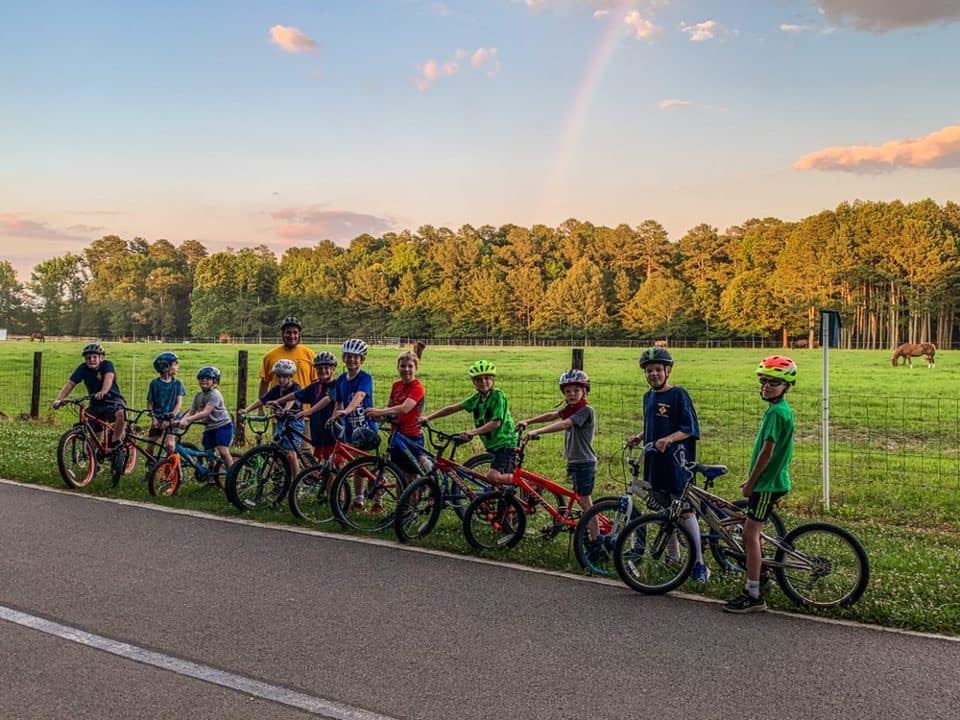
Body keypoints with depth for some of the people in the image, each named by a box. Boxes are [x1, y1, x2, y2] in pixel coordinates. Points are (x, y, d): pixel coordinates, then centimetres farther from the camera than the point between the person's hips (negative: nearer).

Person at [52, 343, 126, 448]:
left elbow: (109, 377, -36)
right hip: (96, 404, 4)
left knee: (121, 414, -36)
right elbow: (70, 384, -13)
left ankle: (115, 443, -19)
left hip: (113, 401, -4)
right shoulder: (83, 368, -6)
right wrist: (59, 399, -29)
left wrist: (103, 392, -56)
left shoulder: (107, 365, -15)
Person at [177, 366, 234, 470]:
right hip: (209, 428, 7)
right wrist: (180, 421, -18)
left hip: (223, 425, -7)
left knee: (223, 451, -19)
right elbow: (191, 412, 2)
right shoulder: (198, 396, 8)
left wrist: (188, 420, -33)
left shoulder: (215, 394, -15)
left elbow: (206, 413, -25)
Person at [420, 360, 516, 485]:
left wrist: (473, 432, -29)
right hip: (492, 445, 8)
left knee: (492, 476, -23)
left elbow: (496, 422, -21)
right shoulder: (477, 398, 6)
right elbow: (454, 408, 6)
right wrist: (428, 417, 1)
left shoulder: (498, 395, -14)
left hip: (505, 443, -8)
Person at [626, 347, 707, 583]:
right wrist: (639, 437, 7)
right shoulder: (648, 396, 14)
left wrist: (669, 438, -27)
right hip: (654, 460, 7)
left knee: (684, 510, -6)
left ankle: (699, 564, 0)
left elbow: (691, 428, -13)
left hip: (676, 460, -7)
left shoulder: (678, 394, -9)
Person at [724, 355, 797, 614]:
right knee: (751, 532, 17)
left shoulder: (777, 412, -17)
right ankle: (759, 578, 30)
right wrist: (752, 479, 20)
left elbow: (767, 451, -19)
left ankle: (754, 595, -4)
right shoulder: (780, 409, 14)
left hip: (768, 482, -10)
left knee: (750, 534, -8)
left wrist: (751, 482, -13)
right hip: (768, 479, 10)